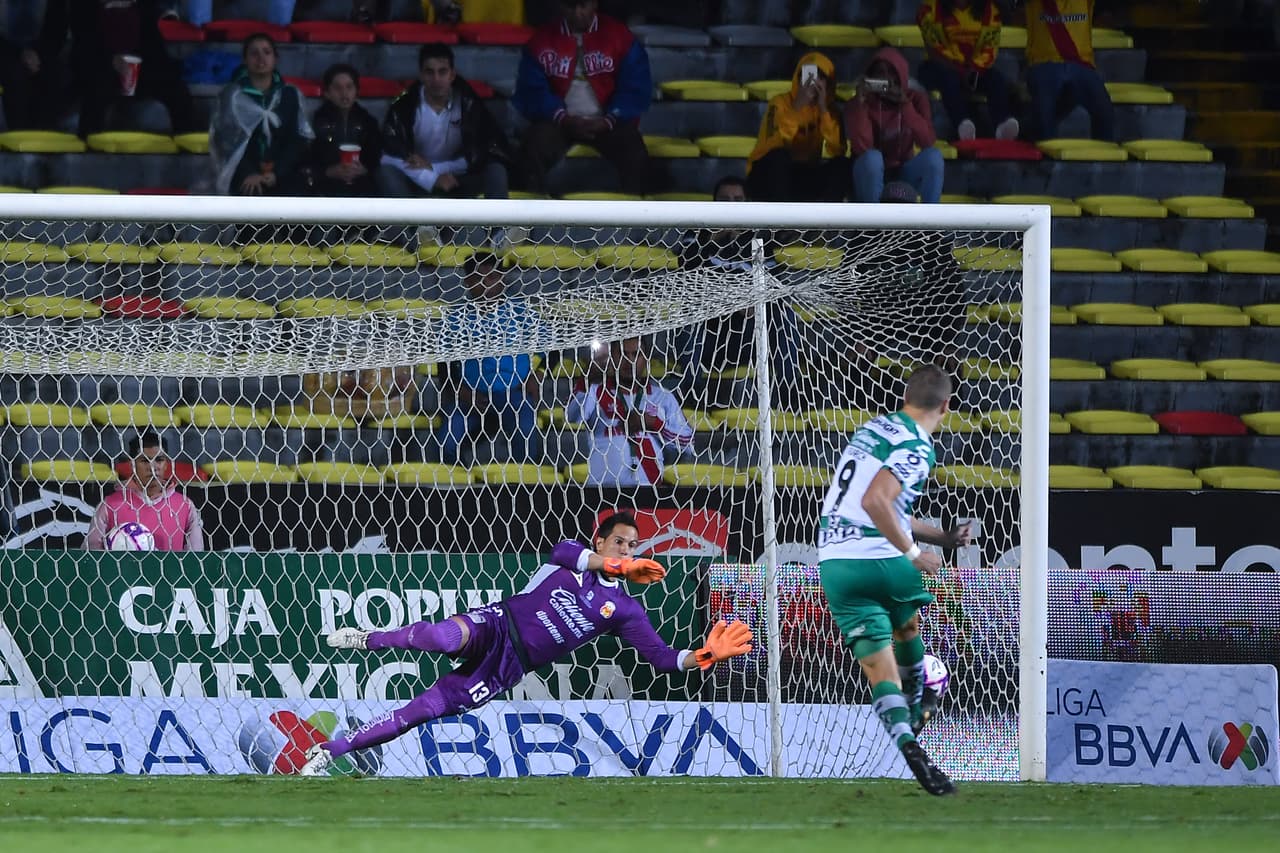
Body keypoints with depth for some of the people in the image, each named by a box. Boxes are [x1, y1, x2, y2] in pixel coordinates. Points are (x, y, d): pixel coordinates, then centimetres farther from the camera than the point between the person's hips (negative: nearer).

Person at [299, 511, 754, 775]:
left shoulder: (623, 609, 7)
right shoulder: (574, 558, 1)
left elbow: (661, 656, 0)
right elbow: (562, 550, -24)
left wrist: (704, 656, -17)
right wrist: (619, 567, -25)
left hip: (505, 670, 2)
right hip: (492, 626, -2)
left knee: (422, 712, -12)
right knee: (442, 637, -38)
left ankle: (329, 751, -3)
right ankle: (374, 640, -5)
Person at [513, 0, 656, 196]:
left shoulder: (619, 35, 0)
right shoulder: (543, 39, 3)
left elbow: (636, 88, -3)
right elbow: (532, 90, -3)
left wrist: (609, 121, -18)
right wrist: (563, 119, -19)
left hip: (606, 123, -1)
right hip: (559, 122, 1)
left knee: (635, 155, -29)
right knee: (535, 148, -30)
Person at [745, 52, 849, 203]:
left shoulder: (828, 108, 1)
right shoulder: (781, 103, -10)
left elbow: (837, 150, -16)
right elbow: (774, 146, -28)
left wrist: (823, 109, -21)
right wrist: (797, 107, -31)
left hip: (805, 179, 4)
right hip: (767, 179, -4)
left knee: (842, 165, -20)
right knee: (779, 156, -35)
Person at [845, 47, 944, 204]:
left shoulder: (916, 99, -4)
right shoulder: (858, 103, -11)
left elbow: (927, 141, -19)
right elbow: (861, 147, -26)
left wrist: (905, 105, -30)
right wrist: (860, 104, -34)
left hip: (903, 174, 2)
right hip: (871, 176, -2)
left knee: (933, 155, -27)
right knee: (872, 157, -35)